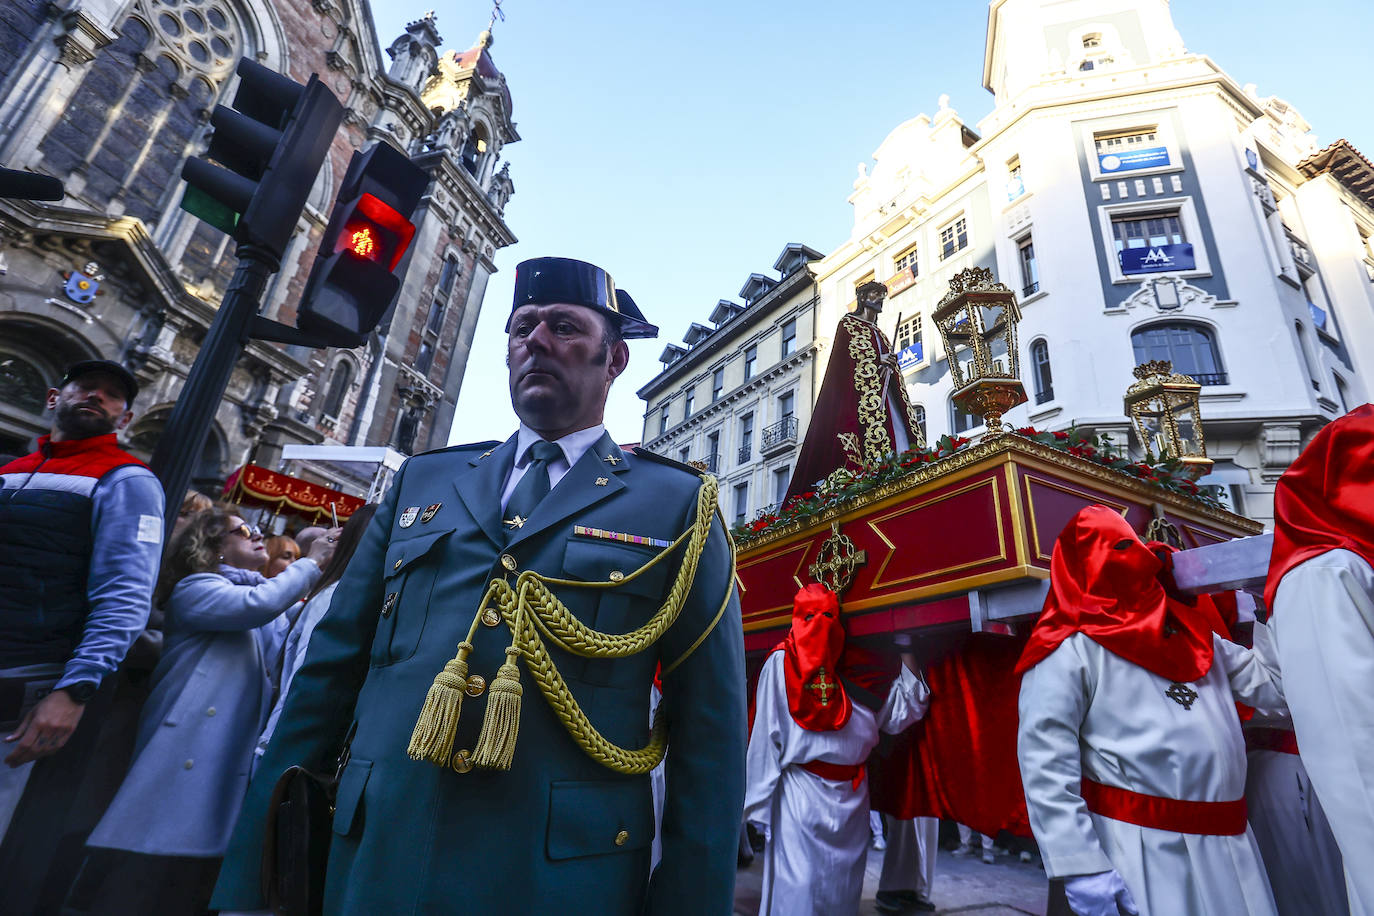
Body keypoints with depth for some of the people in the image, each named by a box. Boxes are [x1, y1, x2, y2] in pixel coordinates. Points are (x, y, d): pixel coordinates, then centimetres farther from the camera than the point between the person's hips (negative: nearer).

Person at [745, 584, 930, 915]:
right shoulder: (781, 664, -8)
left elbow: (899, 711, 1)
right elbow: (766, 738, -8)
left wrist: (906, 649, 2)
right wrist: (763, 803, -7)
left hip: (851, 797, 5)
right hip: (800, 793, -5)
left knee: (844, 886, 15)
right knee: (798, 887, -3)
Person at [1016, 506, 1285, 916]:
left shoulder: (1192, 632, 11)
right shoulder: (1070, 649, -14)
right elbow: (1045, 761, -18)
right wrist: (1081, 866, -22)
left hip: (1227, 842, 7)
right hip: (1143, 850, -7)